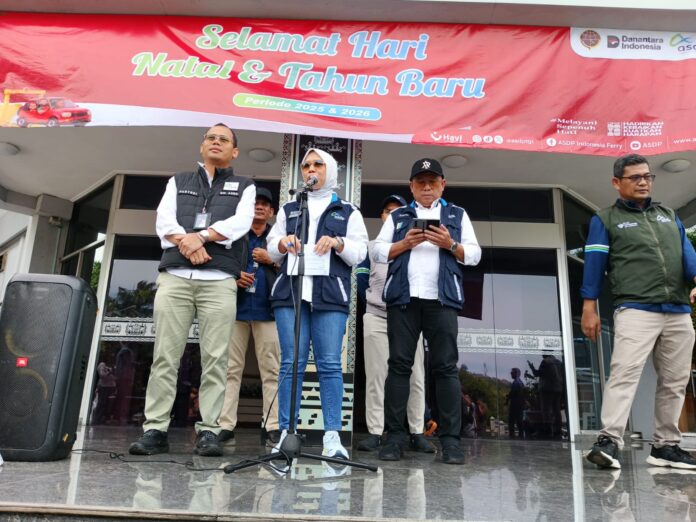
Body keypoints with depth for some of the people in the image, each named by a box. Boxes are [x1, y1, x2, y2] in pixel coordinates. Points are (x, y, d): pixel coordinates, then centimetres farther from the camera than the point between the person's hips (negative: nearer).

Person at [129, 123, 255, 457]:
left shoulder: (244, 187, 17)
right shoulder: (178, 182, 22)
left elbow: (241, 223, -2)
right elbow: (164, 221, 6)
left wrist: (200, 236, -12)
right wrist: (188, 245, -12)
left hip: (219, 281, -1)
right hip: (175, 276, 2)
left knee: (214, 358, -5)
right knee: (165, 355, -2)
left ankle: (208, 431, 0)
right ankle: (155, 429, 2)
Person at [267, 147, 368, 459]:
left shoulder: (348, 212, 18)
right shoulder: (288, 209, 24)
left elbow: (359, 254, 8)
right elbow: (272, 251, 20)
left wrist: (338, 243, -11)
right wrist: (283, 243, -2)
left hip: (330, 295, -2)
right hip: (290, 292, 2)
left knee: (330, 364, -8)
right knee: (291, 363, -3)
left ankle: (332, 436, -5)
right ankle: (287, 433, 1)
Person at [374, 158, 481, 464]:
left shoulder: (457, 215, 18)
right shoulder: (397, 216, 19)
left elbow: (474, 255, 10)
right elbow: (378, 251, 9)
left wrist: (450, 245, -8)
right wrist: (405, 243, -7)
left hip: (442, 300, 0)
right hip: (403, 298, 1)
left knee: (446, 366, -3)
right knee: (399, 364, -1)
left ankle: (450, 439, 2)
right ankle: (394, 436, 3)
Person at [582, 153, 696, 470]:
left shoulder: (669, 217, 22)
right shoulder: (605, 220, 7)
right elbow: (594, 265, 1)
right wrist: (589, 308, -7)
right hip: (635, 311, -5)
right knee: (624, 373, -18)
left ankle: (665, 446, 19)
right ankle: (609, 441, -19)